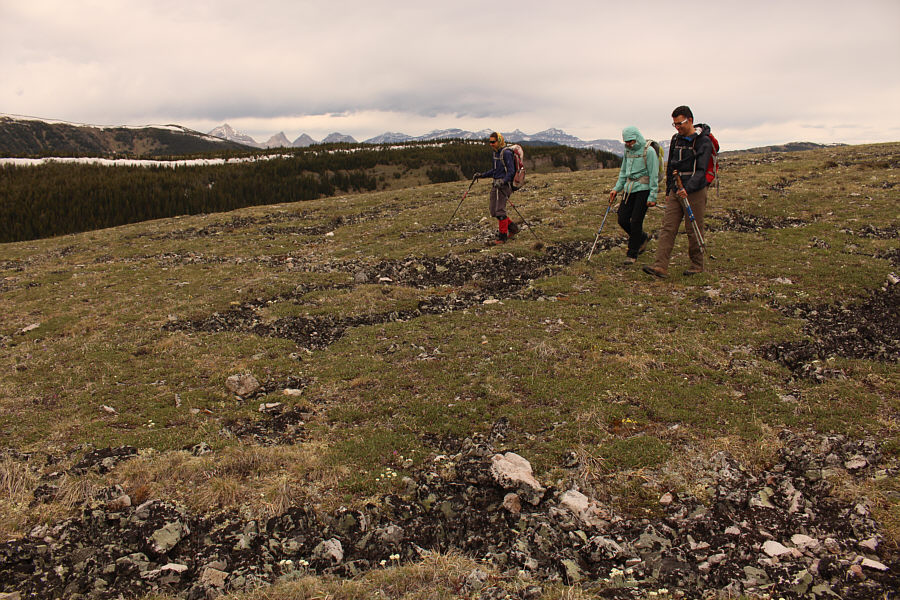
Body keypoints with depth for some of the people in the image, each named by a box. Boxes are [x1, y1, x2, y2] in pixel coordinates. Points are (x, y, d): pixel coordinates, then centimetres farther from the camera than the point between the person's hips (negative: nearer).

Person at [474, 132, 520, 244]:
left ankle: (502, 237, -2)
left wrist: (503, 182, -31)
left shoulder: (506, 153, -12)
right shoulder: (495, 153, 16)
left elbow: (511, 171, -17)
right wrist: (482, 175, 17)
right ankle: (513, 228, 23)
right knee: (493, 210, 10)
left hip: (504, 184, -9)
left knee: (499, 211, -10)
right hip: (496, 184, 9)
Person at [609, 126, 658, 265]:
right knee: (622, 219, 3)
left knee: (636, 221, -8)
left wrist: (652, 196, -13)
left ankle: (632, 254, 2)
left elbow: (654, 175, -10)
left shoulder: (649, 151, -9)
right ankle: (642, 238, 29)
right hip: (629, 189, 7)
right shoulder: (627, 151, 12)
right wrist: (616, 189, 13)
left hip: (643, 189, -7)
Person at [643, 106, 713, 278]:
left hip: (695, 192, -6)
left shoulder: (703, 142, -8)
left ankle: (697, 264, 18)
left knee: (694, 230, 1)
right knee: (667, 228, -5)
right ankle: (660, 266, -11)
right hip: (676, 192, 6)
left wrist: (688, 189, -30)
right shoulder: (676, 140, 13)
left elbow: (700, 170, -17)